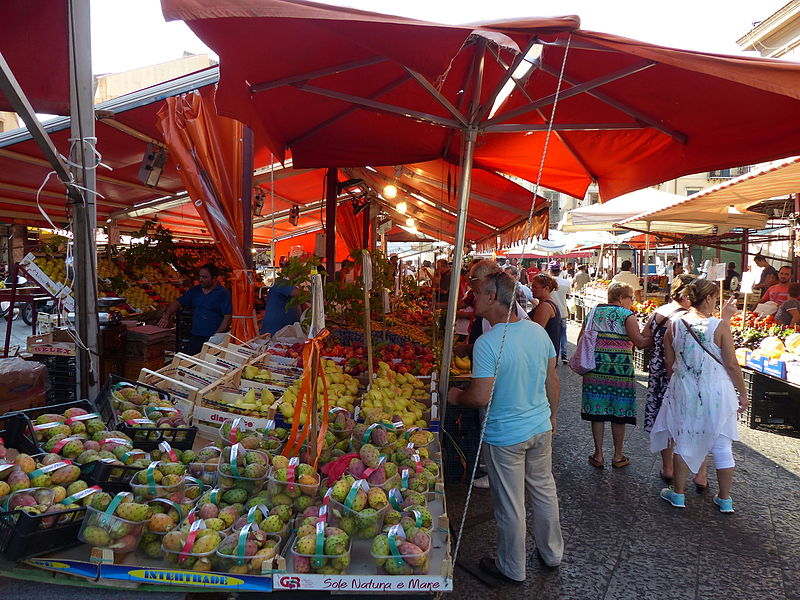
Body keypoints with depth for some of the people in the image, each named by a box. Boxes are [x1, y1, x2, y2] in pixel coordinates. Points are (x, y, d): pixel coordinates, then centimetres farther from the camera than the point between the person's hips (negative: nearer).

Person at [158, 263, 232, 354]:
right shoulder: (195, 291, 15)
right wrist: (166, 316, 0)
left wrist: (217, 336, -17)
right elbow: (177, 303, 17)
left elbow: (227, 317, -10)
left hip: (212, 338, -5)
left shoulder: (223, 293, -4)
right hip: (195, 337, 5)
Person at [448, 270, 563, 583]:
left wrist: (455, 396, -4)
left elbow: (480, 397, -24)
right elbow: (552, 380, 5)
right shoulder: (537, 331, -4)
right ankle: (552, 553, 43)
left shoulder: (487, 343, -25)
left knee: (510, 505, 11)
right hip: (541, 428, 7)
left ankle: (512, 568, 31)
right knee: (545, 492, 23)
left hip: (505, 437, -6)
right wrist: (552, 414, 20)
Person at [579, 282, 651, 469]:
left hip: (595, 367, 4)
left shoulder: (594, 311, 11)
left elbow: (581, 339, 11)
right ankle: (618, 456, 20)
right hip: (620, 368, -4)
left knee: (597, 411, 9)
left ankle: (598, 455, 16)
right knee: (619, 412, 8)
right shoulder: (627, 315, -3)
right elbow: (640, 342, -12)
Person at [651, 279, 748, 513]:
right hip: (716, 392, -2)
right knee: (722, 445, 12)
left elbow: (670, 364, 3)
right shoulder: (720, 326, -13)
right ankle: (725, 499, 24)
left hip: (684, 391, 2)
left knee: (683, 441, 14)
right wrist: (743, 393, 3)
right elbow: (732, 365, -10)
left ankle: (678, 493, 23)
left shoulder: (675, 325, -4)